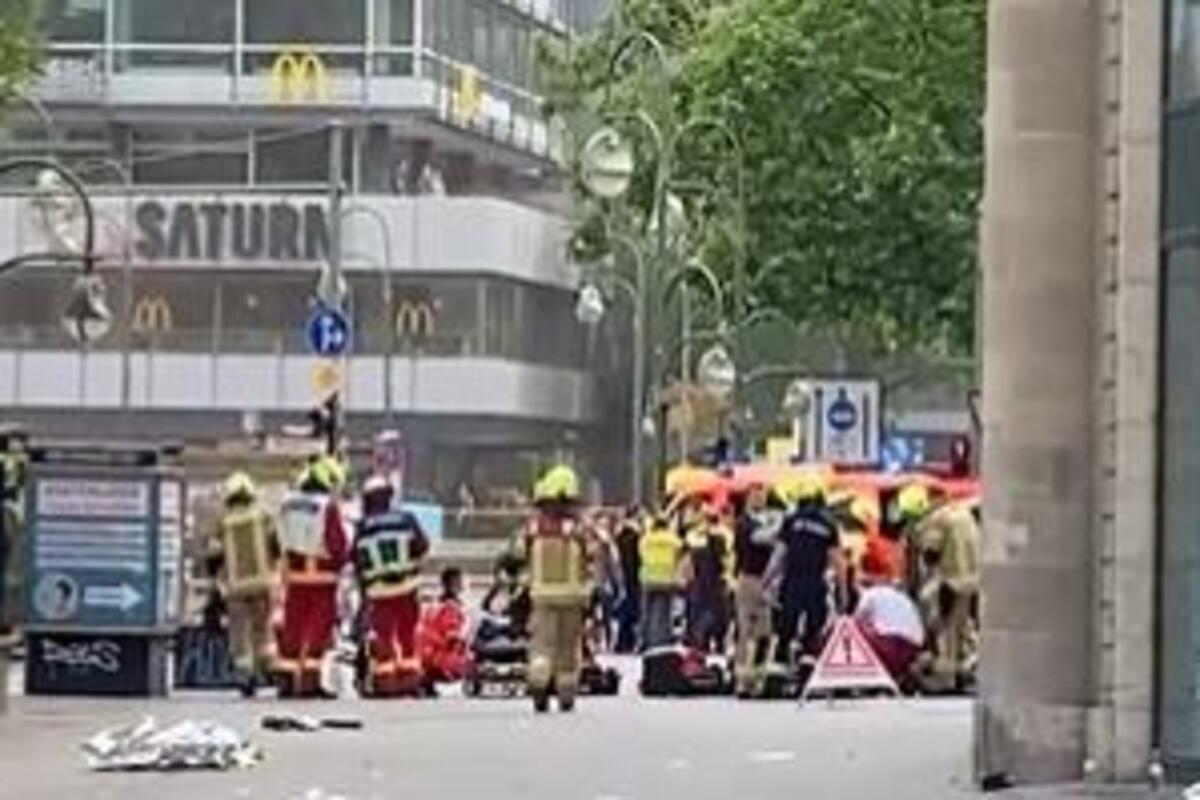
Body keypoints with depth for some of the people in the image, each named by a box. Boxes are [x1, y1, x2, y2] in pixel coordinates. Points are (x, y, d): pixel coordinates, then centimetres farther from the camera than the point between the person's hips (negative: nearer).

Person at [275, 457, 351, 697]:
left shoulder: (288, 504, 5)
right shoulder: (328, 507, -14)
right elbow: (337, 544, -12)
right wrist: (339, 561, 5)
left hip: (294, 573, 6)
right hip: (322, 576, -6)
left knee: (293, 626, 11)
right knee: (319, 627, -1)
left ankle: (287, 679, 13)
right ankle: (310, 680, -5)